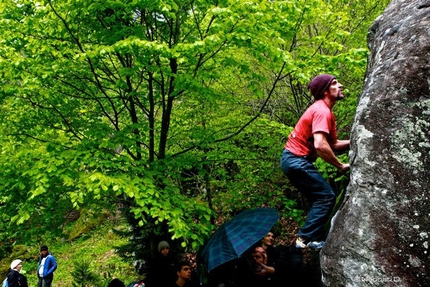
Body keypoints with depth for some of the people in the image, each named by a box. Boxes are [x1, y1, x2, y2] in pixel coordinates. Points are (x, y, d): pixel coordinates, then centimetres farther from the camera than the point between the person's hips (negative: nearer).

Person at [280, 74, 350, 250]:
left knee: (319, 199, 14)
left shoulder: (326, 111, 15)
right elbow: (320, 145, -30)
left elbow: (334, 144, 13)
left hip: (294, 160, 11)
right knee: (327, 197, -7)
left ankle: (315, 238, 16)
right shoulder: (322, 110, -17)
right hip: (296, 160, -11)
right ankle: (306, 239, -5)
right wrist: (340, 166, -18)